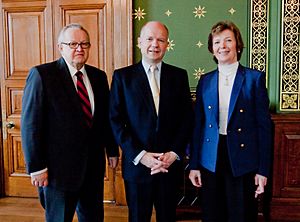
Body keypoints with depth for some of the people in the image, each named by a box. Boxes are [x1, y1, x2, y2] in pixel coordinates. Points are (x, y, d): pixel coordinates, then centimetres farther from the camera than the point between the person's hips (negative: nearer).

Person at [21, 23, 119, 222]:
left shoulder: (98, 76, 7)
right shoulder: (41, 75, -11)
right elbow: (31, 124, -12)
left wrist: (112, 151, 12)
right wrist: (37, 167, -14)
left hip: (94, 165, 5)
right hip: (59, 166, -5)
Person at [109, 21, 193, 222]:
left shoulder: (179, 76, 4)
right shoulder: (122, 76, -1)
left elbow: (187, 118, 4)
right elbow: (116, 121, -5)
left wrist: (175, 153, -8)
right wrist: (139, 155, -13)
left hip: (171, 164, 2)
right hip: (137, 165, -1)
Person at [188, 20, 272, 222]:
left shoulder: (255, 78, -3)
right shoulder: (205, 81, 6)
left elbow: (264, 124, -3)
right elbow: (198, 124, 8)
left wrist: (263, 170, -6)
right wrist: (194, 165, 6)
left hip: (243, 161, -2)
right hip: (211, 161, 3)